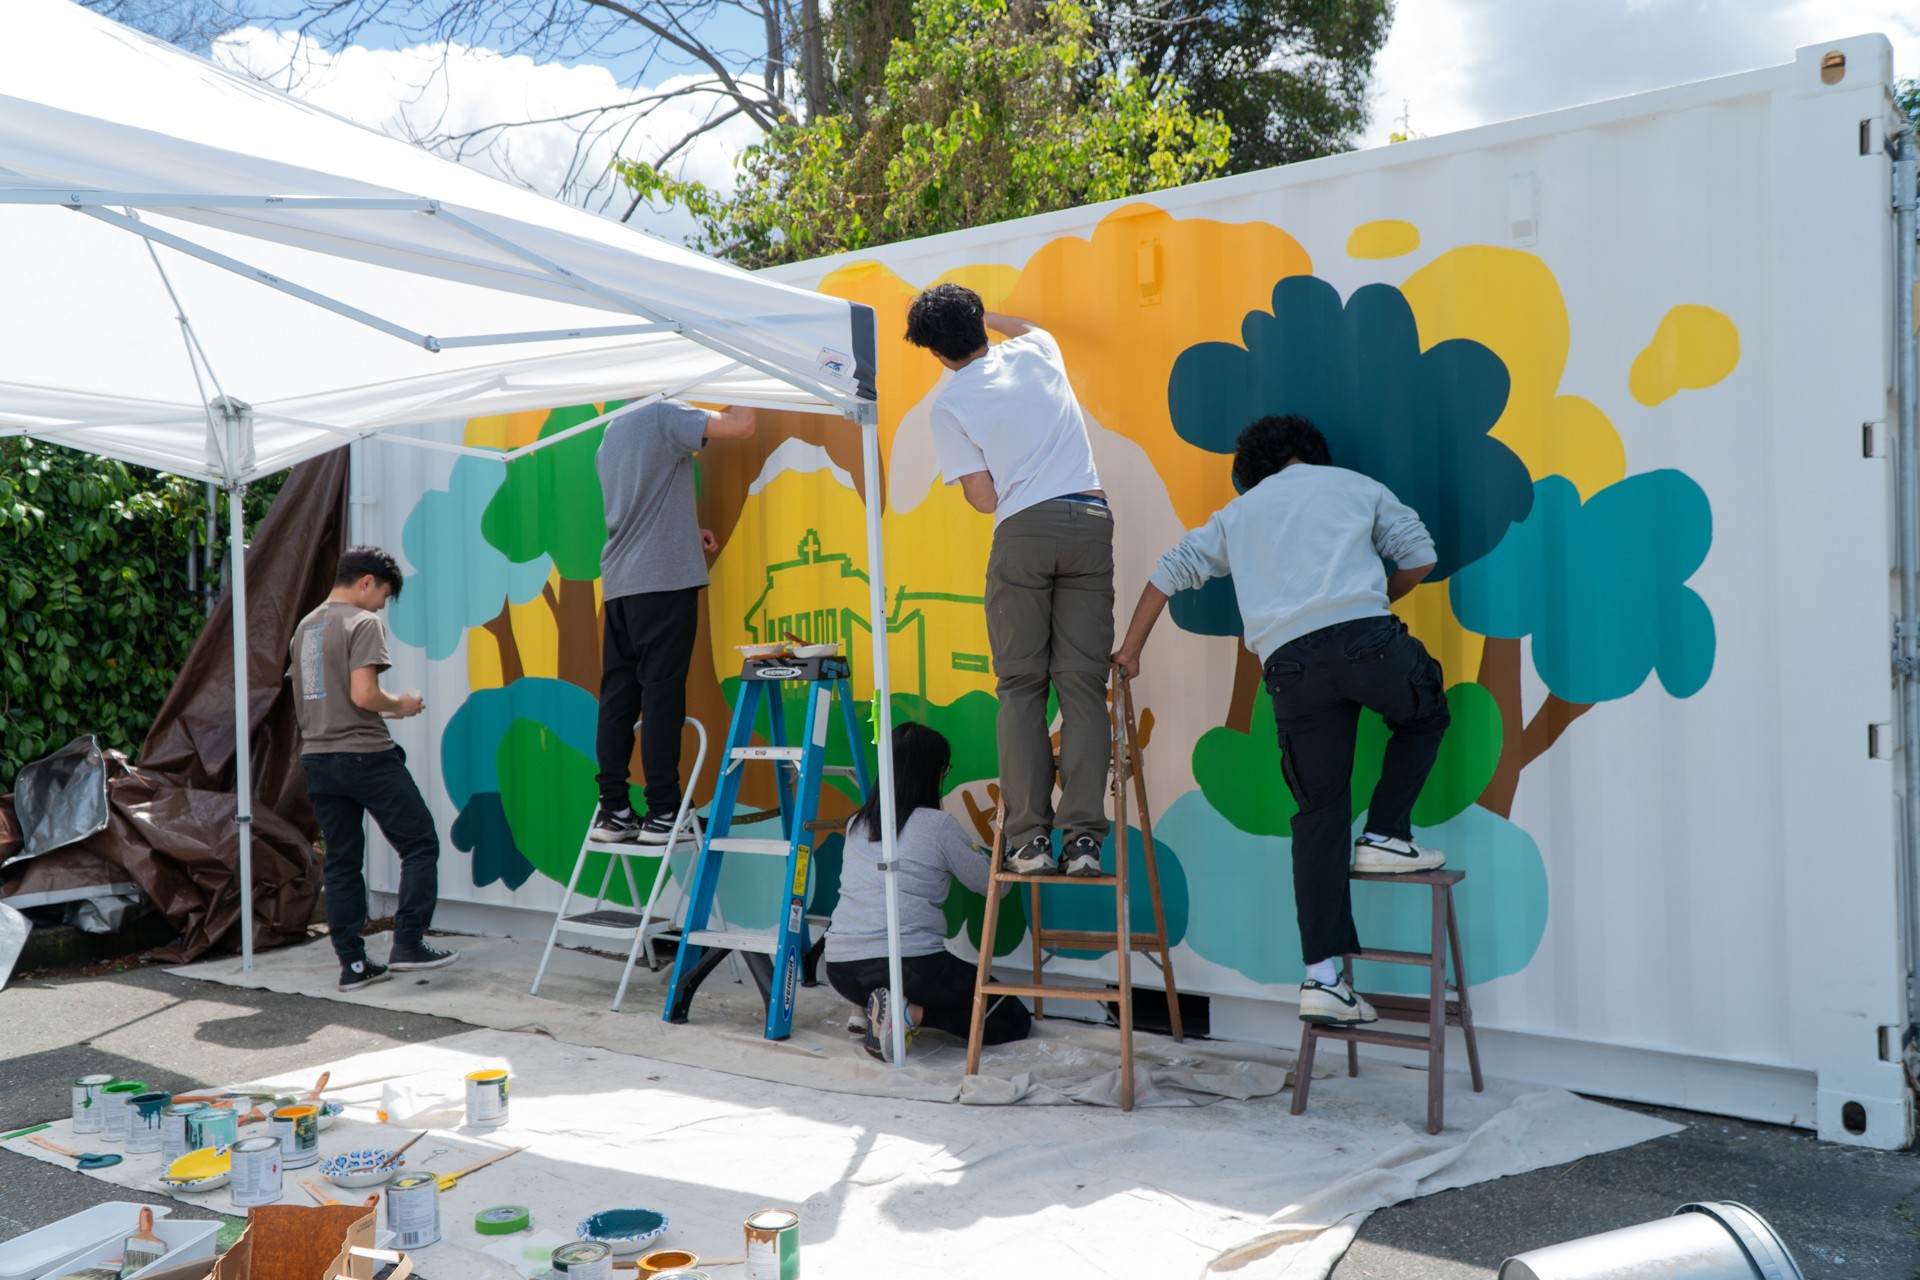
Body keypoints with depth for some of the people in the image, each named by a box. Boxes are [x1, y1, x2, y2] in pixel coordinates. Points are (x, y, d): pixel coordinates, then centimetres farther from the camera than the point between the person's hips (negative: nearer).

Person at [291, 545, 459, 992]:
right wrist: (399, 704, -2)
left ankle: (353, 964, 10)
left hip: (316, 758, 8)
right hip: (365, 754, -8)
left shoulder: (304, 628, 16)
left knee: (342, 862, 9)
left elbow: (302, 705, 21)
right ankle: (408, 943, -5)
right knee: (420, 843, 2)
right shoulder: (363, 623, -9)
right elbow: (363, 695, -21)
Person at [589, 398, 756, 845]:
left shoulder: (611, 431, 20)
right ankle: (662, 812, -4)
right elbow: (741, 426, -15)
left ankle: (612, 810, 8)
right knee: (662, 693, -6)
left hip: (618, 581, 8)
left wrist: (689, 529, 25)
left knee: (617, 694, 7)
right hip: (665, 578, -8)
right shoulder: (666, 415, -6)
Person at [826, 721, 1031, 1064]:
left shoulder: (856, 824, 12)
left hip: (841, 970, 7)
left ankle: (867, 1009, 13)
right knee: (1015, 1020, 7)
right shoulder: (939, 825, -5)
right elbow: (994, 885, 7)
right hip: (910, 965, -7)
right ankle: (910, 1015, -12)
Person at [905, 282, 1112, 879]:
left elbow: (984, 498, 1)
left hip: (1023, 531, -3)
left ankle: (1029, 838, -1)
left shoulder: (949, 403, 4)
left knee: (1021, 687, 4)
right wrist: (986, 317, 57)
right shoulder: (1035, 352, 15)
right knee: (1082, 685, 1)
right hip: (1090, 521, 3)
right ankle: (1083, 837, -3)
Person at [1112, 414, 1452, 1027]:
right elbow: (1419, 557, 19)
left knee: (1320, 813, 8)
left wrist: (1130, 650, 33)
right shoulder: (1354, 484, 24)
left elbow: (1170, 571, 25)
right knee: (1425, 715, 30)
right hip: (1365, 637, -2)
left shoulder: (1237, 513, 29)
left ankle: (1322, 975, 4)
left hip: (1291, 663, 2)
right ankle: (1385, 834, 15)